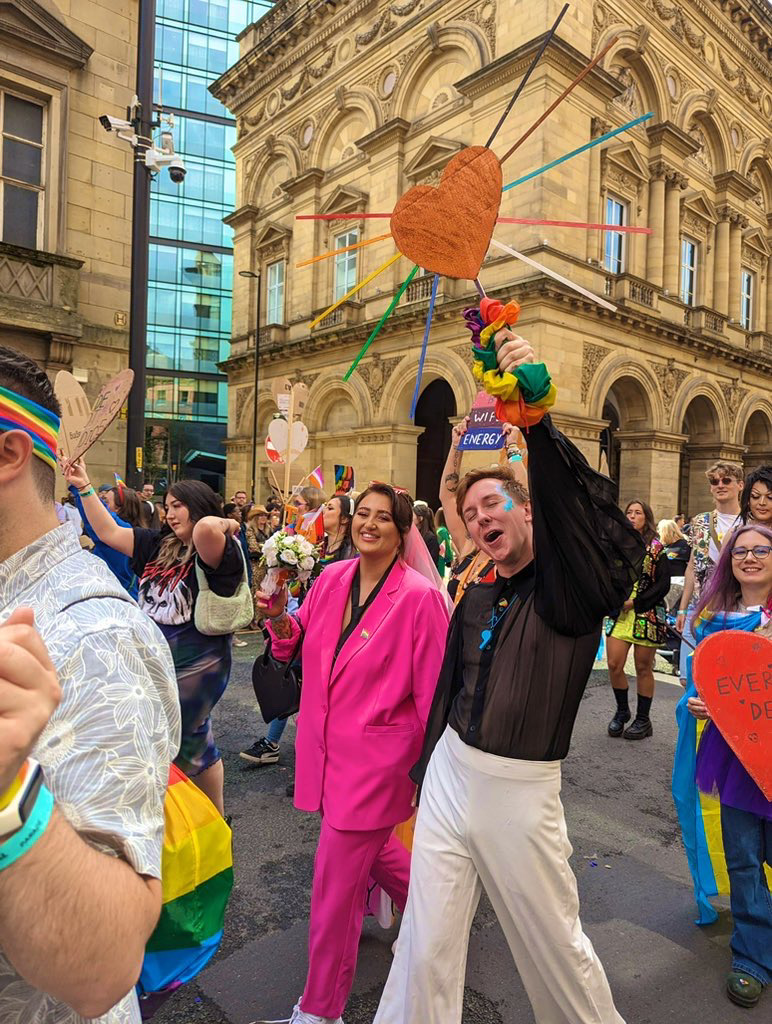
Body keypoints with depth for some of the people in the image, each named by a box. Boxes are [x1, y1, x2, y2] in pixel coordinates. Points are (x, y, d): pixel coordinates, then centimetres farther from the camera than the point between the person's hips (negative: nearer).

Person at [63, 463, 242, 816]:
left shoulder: (216, 553, -17)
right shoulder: (159, 545, 6)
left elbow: (206, 527, -41)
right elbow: (109, 532, 9)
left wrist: (226, 524, -20)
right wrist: (85, 488, 8)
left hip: (194, 665, -7)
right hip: (155, 661, 7)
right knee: (193, 742, 20)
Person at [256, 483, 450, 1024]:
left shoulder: (420, 597, -17)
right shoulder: (332, 579, -1)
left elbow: (433, 690, -13)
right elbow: (299, 643, 9)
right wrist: (282, 619, -12)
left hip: (376, 754, -6)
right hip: (328, 746, 7)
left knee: (337, 882, 5)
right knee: (373, 849, 26)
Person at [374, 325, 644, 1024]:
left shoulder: (571, 591, -11)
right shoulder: (476, 601, 7)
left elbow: (578, 509, -32)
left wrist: (536, 415, -42)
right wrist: (425, 772, 18)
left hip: (520, 790, -4)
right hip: (449, 774, 5)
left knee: (554, 945, 17)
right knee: (427, 945, 15)